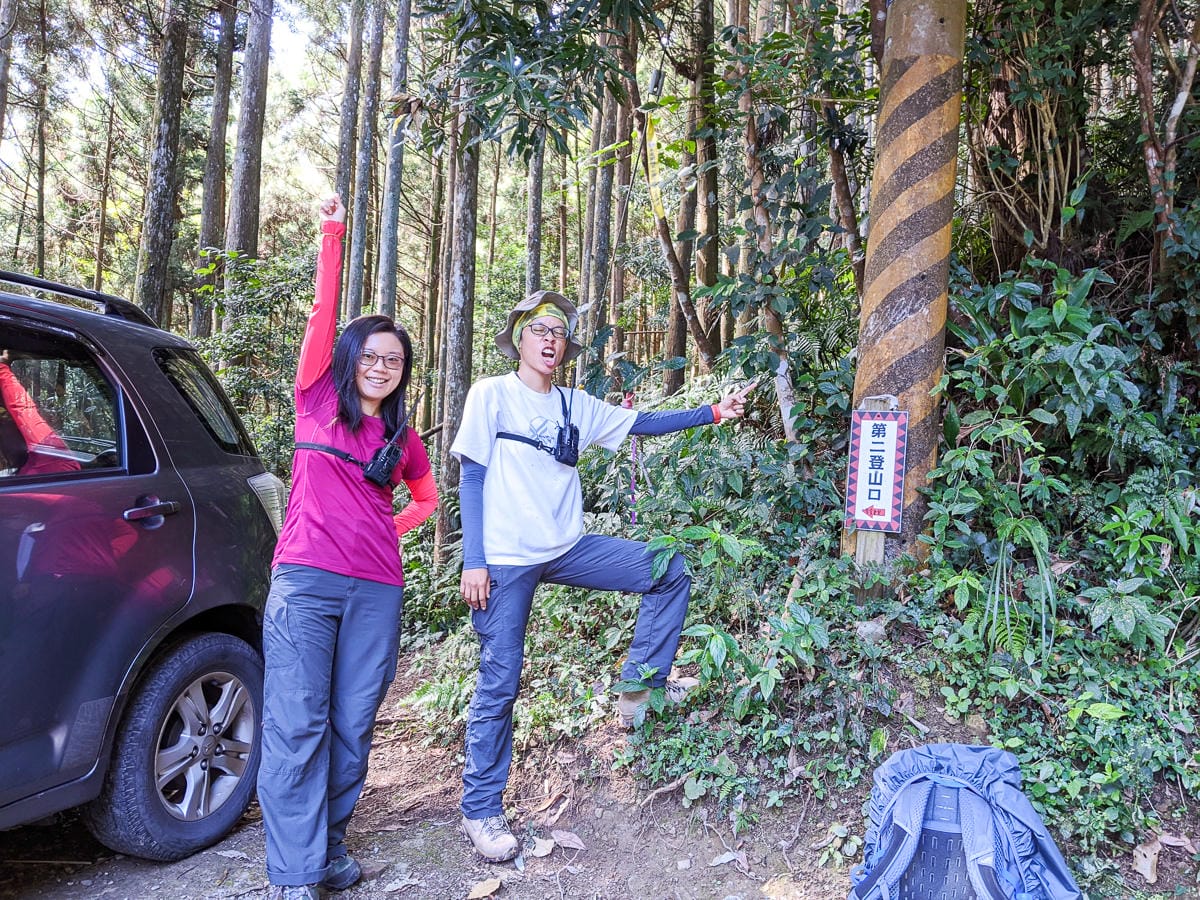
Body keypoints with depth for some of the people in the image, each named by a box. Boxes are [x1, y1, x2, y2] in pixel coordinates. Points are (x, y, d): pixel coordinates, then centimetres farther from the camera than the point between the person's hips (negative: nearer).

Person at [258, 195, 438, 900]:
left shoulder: (403, 436, 14)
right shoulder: (317, 401, 7)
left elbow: (427, 497, 30)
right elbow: (324, 314, -1)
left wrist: (389, 529, 13)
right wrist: (334, 233, -5)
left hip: (377, 591, 3)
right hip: (305, 580, -3)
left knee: (353, 726, 5)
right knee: (298, 725, -6)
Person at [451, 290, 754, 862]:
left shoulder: (576, 407, 11)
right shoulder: (492, 395, -3)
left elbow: (643, 423, 12)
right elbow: (471, 478, -6)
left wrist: (713, 413, 3)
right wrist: (474, 562, -12)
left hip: (566, 550, 6)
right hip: (505, 560, -5)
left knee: (670, 572, 2)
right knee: (499, 684, -2)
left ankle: (641, 687, 11)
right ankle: (480, 809, 15)